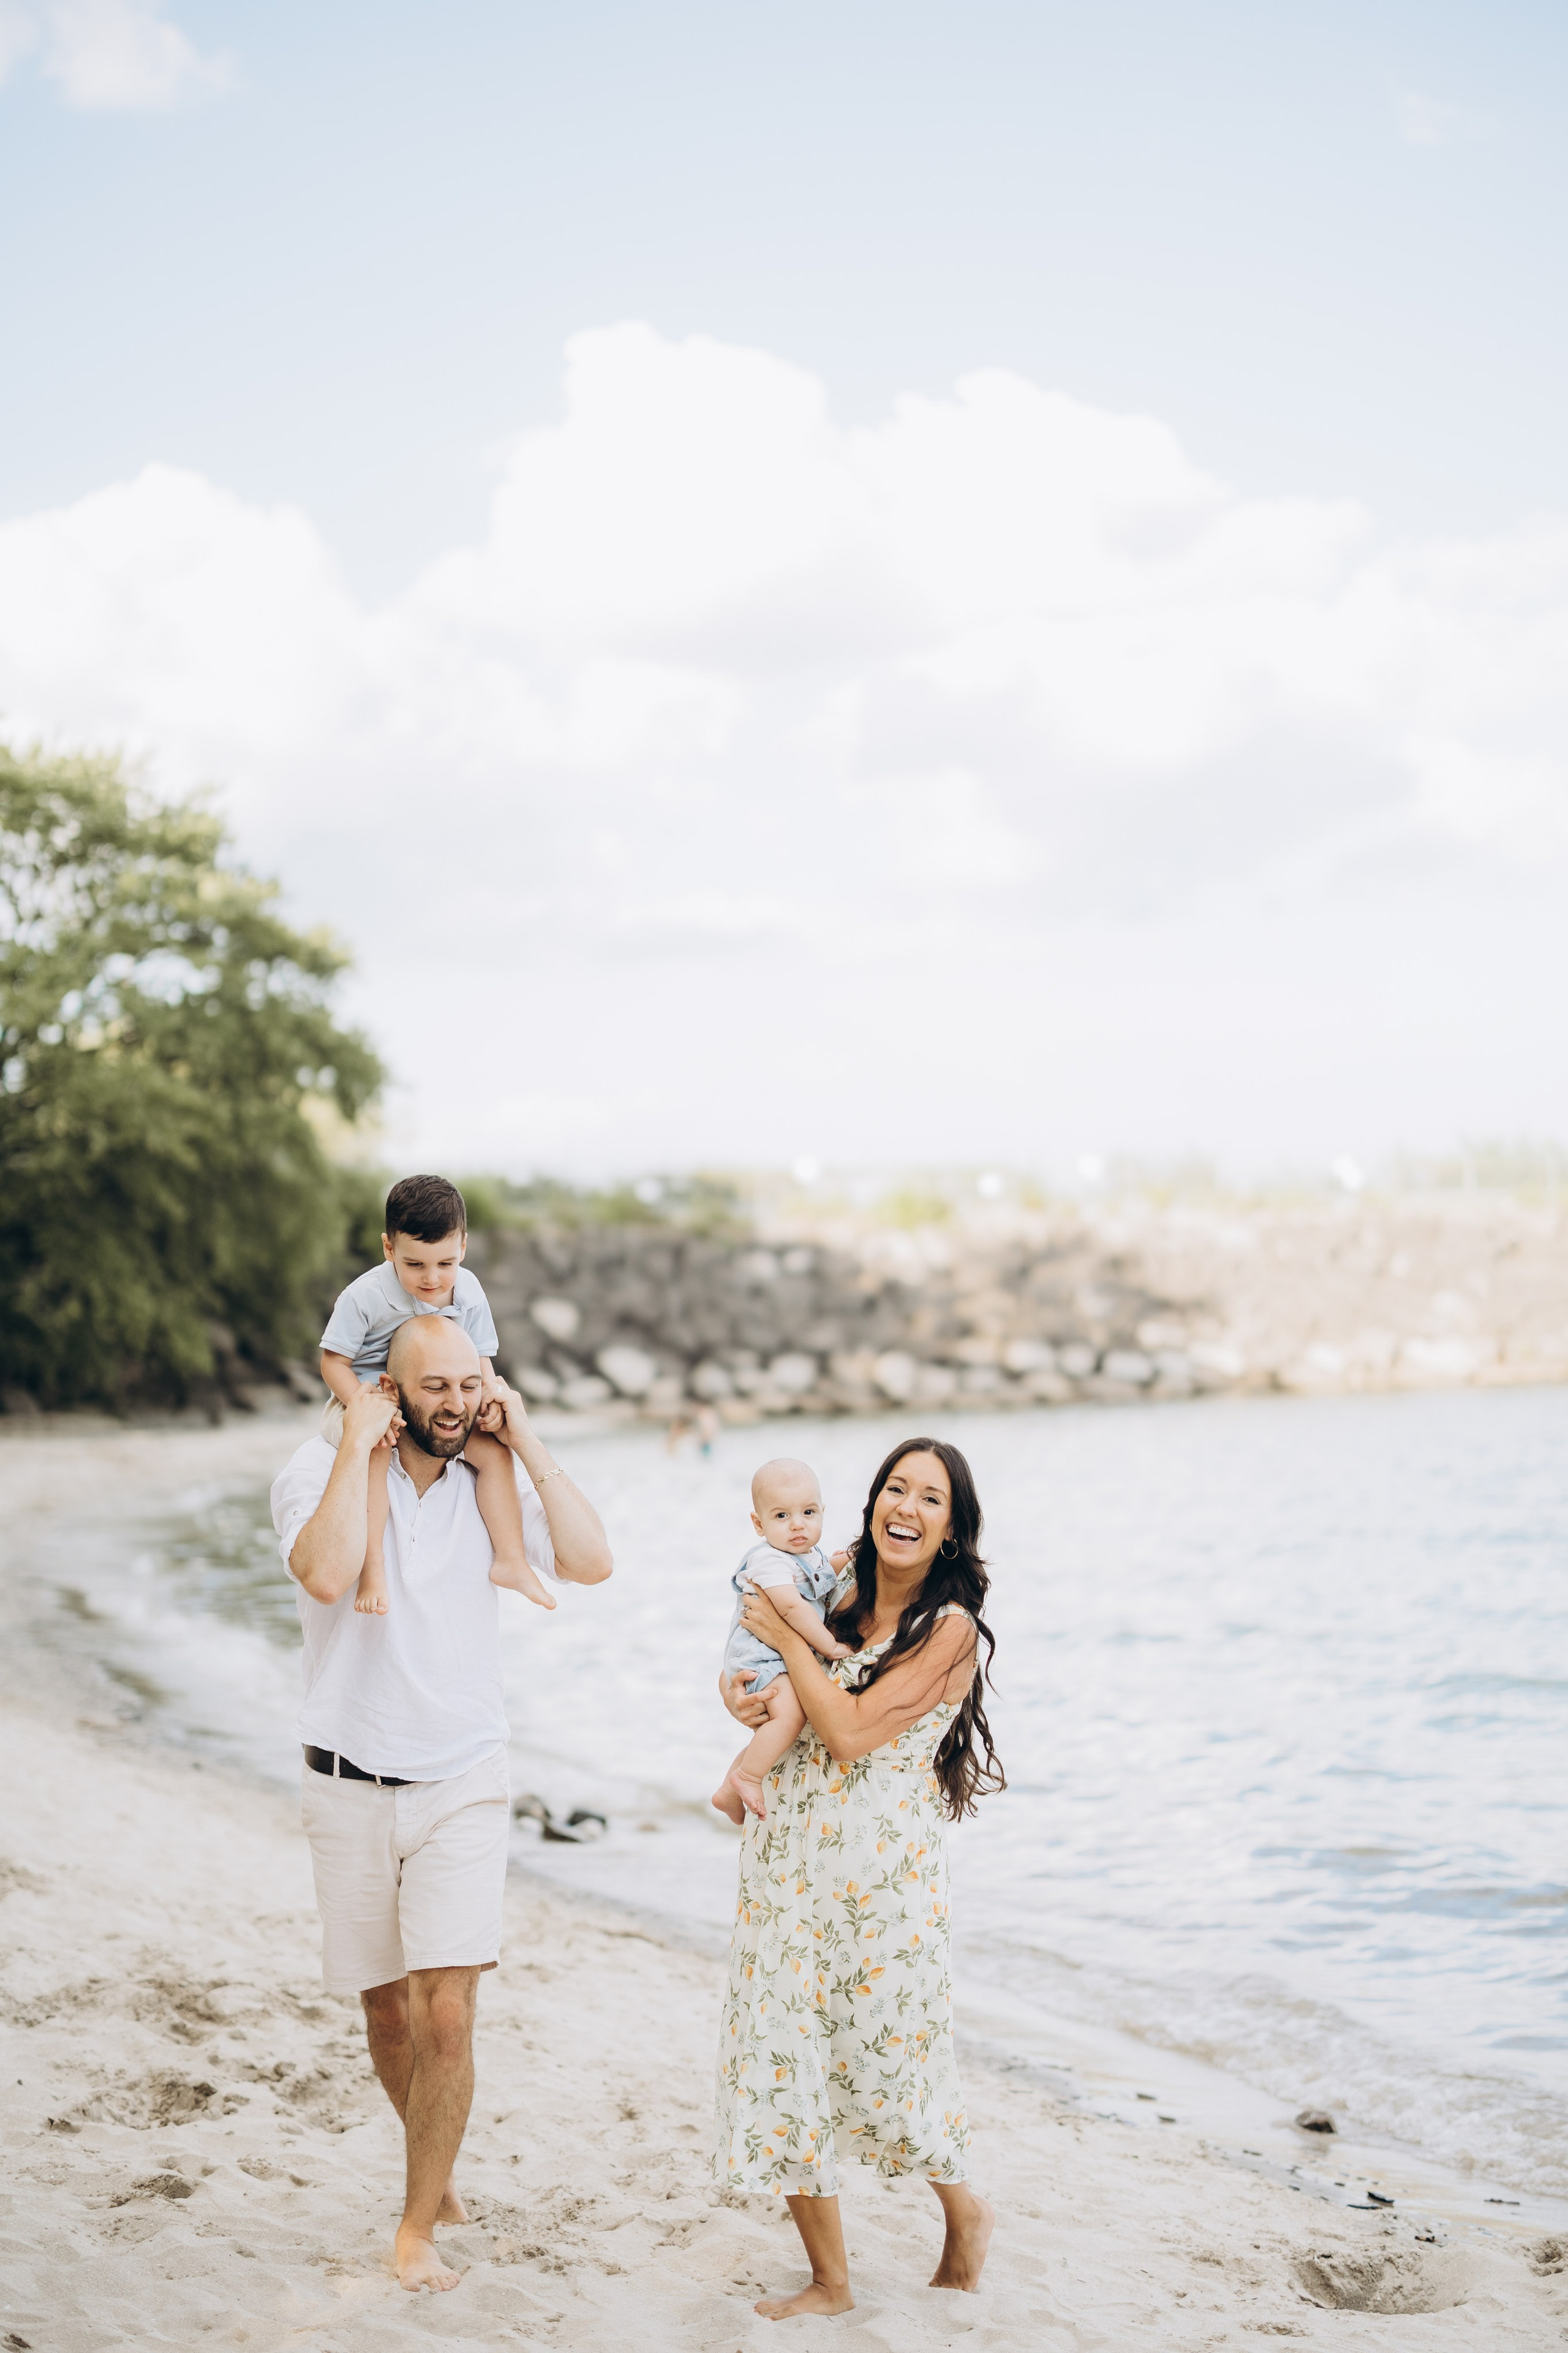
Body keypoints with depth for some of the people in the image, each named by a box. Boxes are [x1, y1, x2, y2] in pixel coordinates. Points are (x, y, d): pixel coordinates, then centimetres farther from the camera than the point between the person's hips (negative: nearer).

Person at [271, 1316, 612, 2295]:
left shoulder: (493, 1482, 0)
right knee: (387, 2010, 15)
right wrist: (359, 1444, -23)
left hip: (464, 1783, 1)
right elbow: (327, 1574, -29)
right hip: (351, 1788, 0)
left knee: (447, 2015, -10)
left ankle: (420, 2226, 4)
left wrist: (527, 1440, -12)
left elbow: (591, 1561, -14)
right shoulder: (320, 1472, -9)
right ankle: (437, 2163, 41)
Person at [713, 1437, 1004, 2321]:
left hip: (882, 1868, -6)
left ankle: (964, 2208, 34)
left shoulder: (951, 1627, -10)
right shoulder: (845, 1598, 8)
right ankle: (830, 2280, 16)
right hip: (789, 1859, 6)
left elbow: (851, 1730, -17)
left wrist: (787, 1636, -10)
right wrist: (738, 1692, -1)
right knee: (784, 2058, 4)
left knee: (882, 2056, 4)